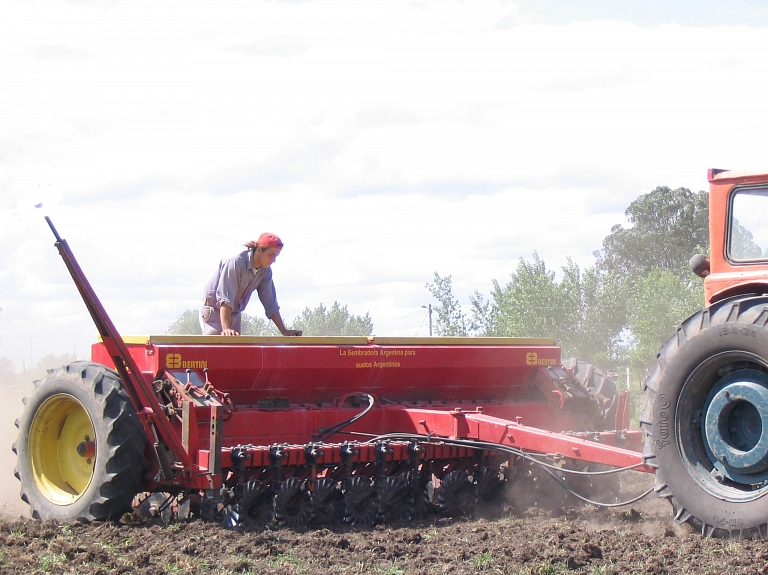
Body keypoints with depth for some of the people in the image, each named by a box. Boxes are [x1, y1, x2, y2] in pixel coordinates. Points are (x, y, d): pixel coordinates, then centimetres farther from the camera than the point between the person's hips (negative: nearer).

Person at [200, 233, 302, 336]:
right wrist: (226, 329, -41)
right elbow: (225, 298, -32)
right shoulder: (235, 262, -25)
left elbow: (270, 303, 3)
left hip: (235, 315, 7)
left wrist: (284, 331, -1)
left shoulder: (265, 271, -3)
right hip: (213, 311, -7)